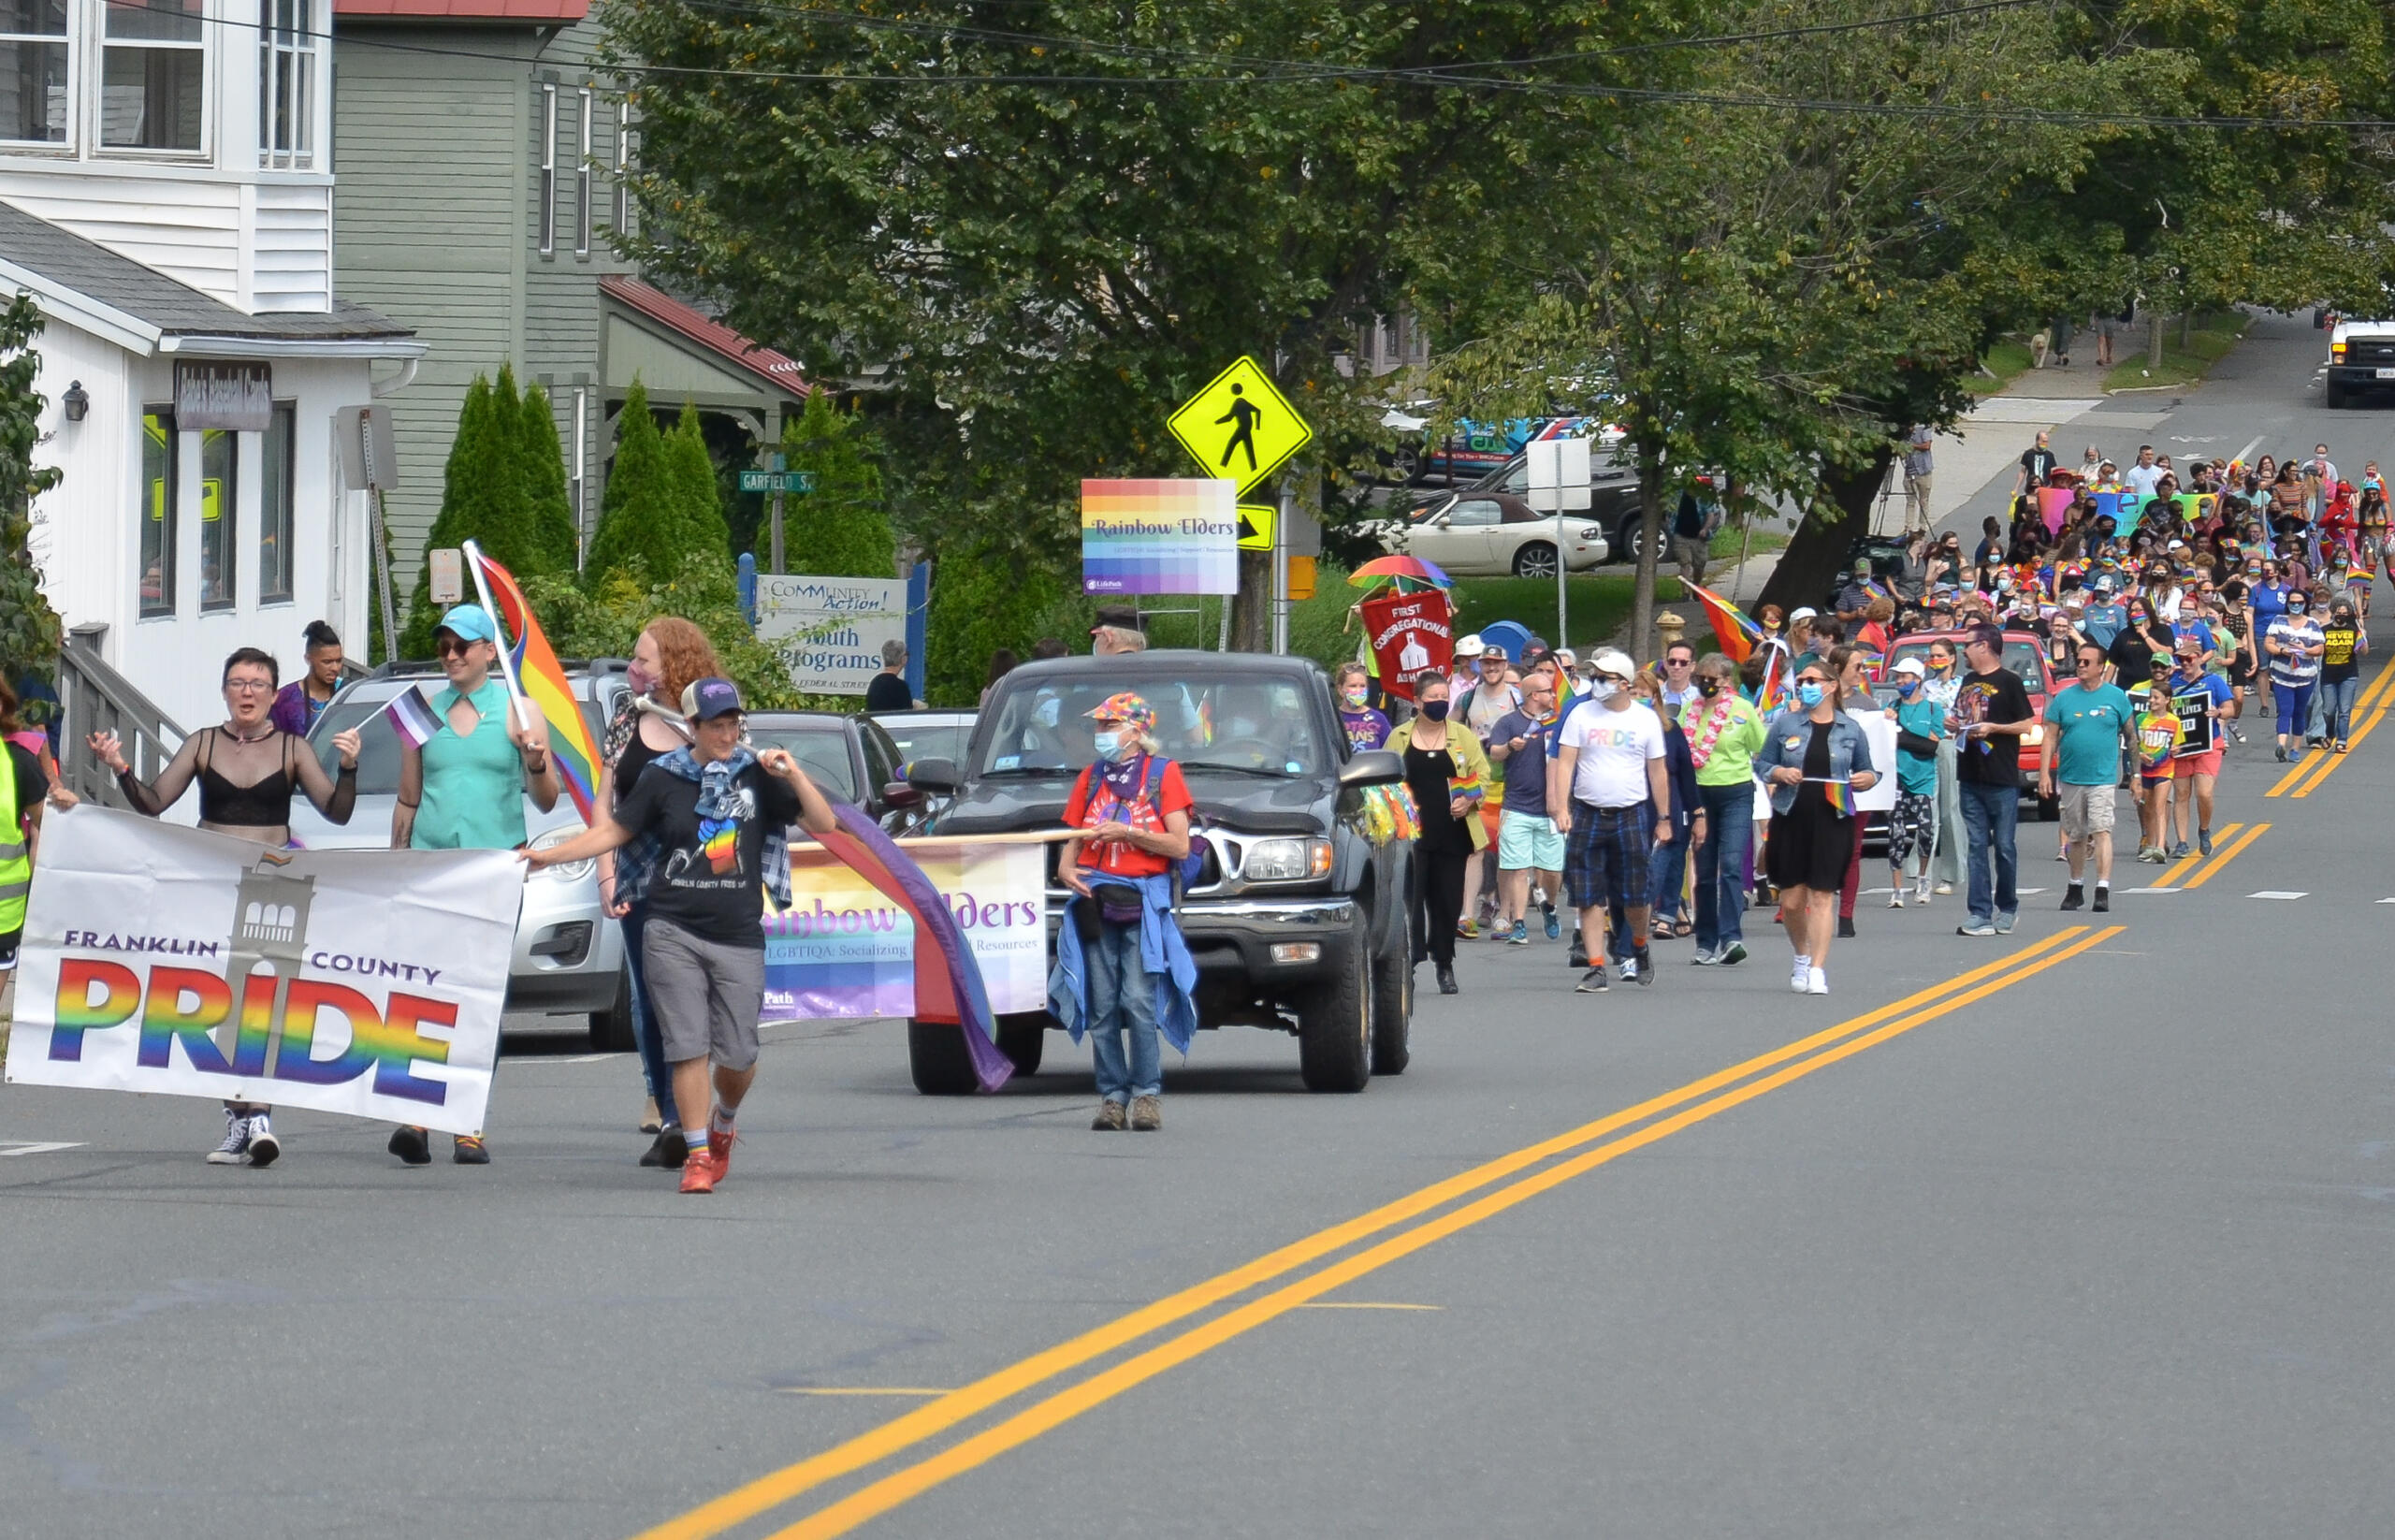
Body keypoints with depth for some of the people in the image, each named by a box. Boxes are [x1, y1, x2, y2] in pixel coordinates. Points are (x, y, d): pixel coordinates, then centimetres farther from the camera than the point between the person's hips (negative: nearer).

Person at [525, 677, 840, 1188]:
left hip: (739, 939, 1)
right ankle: (698, 1155, 0)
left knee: (738, 1056, 0)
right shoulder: (664, 777, 5)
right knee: (689, 1048, -7)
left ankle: (724, 1122, 31)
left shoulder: (757, 775, 6)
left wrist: (794, 776, -10)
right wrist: (550, 856, 6)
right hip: (673, 933, -1)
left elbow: (823, 824, 5)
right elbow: (614, 831, 13)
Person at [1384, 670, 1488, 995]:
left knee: (1448, 900, 5)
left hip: (1451, 832, 1)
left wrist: (1468, 800, -10)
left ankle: (1444, 964, 19)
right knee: (1411, 896, -10)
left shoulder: (1463, 736, 8)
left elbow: (1482, 776, 8)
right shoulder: (1399, 738, 8)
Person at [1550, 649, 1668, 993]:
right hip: (1588, 814, 1)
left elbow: (1657, 771, 8)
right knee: (1588, 897, -3)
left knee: (1634, 896, 0)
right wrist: (1561, 809, -11)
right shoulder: (1581, 715, 3)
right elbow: (1564, 763, 0)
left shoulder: (1646, 719, 3)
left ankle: (1639, 950, 28)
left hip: (1632, 815, -1)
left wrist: (1663, 819, 6)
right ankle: (1595, 967, 0)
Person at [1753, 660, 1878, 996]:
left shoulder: (1850, 729, 6)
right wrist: (1779, 773, -11)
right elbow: (1761, 765, 10)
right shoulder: (1785, 724, 6)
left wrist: (1868, 779, -6)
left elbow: (1865, 771, 17)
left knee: (1823, 895, -7)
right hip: (1791, 819, 1)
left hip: (1832, 820, -1)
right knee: (1792, 899, 4)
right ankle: (1801, 956, 30)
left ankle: (1817, 970, -7)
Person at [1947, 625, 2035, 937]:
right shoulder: (1967, 683, 17)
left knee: (2004, 846, -1)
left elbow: (2027, 726, -6)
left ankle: (2007, 908, 15)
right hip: (1970, 778, 6)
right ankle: (1981, 915, -1)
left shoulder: (2009, 682, -3)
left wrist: (1992, 728, -16)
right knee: (1977, 846, 1)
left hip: (2002, 779, -6)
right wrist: (1953, 724, 5)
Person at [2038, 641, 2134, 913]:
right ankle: (2076, 887, 27)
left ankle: (2103, 890, -18)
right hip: (2070, 778, 3)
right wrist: (2044, 772, -2)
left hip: (2103, 778, -3)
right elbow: (2051, 737, 6)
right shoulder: (2064, 698, 5)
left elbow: (2131, 735, 8)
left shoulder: (2116, 697, 2)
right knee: (2076, 836, 12)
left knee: (2102, 831, -14)